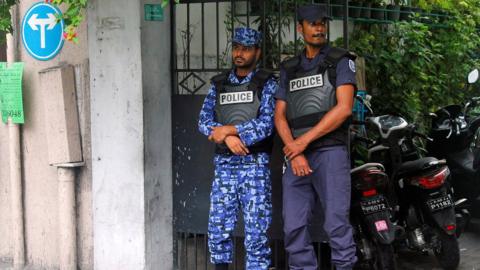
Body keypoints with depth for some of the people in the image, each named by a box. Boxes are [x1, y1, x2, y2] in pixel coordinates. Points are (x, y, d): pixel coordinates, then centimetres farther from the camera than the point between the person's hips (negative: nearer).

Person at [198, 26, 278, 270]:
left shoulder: (266, 84, 1)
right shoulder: (219, 85, 13)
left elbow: (266, 124, -11)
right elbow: (204, 121, 4)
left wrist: (226, 130, -10)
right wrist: (228, 138, -14)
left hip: (255, 165, -4)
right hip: (224, 165, 4)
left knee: (256, 231, -3)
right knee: (218, 229, 4)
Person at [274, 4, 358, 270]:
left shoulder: (340, 61, 5)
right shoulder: (289, 69, 18)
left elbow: (344, 108, -8)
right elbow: (279, 116, 10)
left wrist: (304, 140, -10)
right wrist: (294, 152, -7)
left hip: (330, 152, -4)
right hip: (296, 157, 5)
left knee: (336, 223, -9)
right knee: (294, 226, 1)